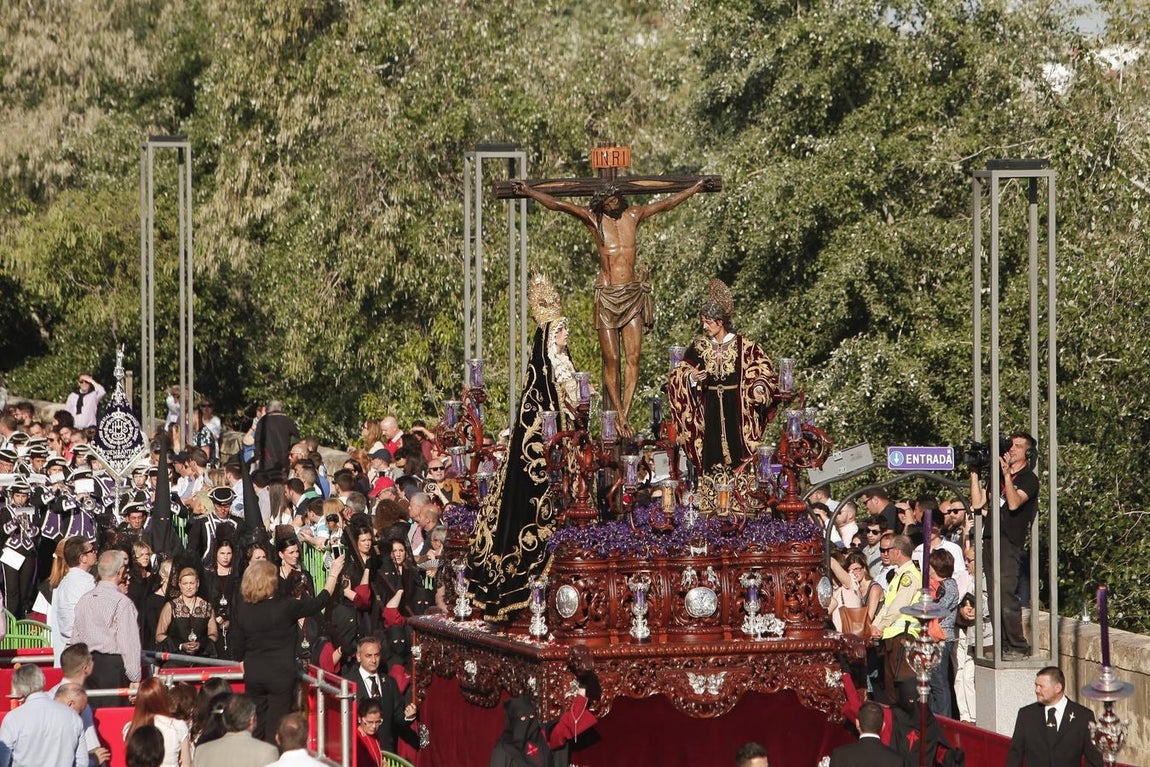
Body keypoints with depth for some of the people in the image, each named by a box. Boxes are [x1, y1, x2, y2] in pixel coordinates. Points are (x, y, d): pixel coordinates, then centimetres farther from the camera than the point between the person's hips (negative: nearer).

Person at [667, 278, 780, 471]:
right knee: (711, 458, -2)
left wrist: (758, 388, -22)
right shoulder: (698, 347, 5)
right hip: (709, 410, 2)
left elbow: (762, 372, -3)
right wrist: (692, 378, -15)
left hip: (736, 409, -2)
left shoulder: (744, 346, -3)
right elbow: (678, 377, 6)